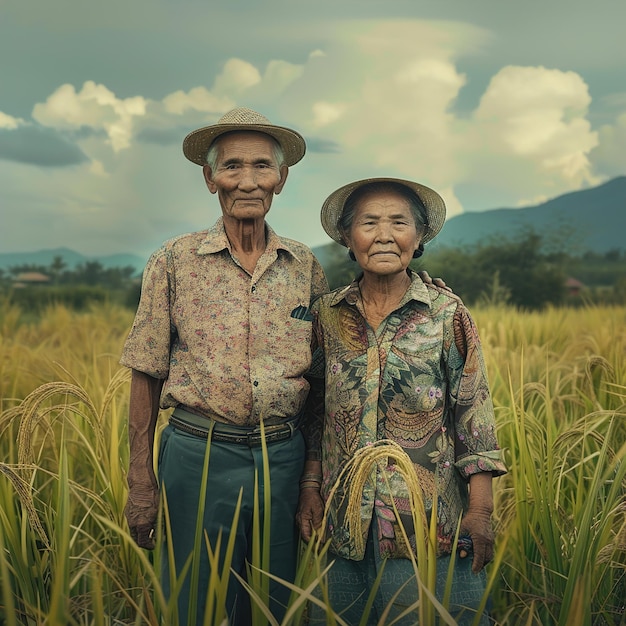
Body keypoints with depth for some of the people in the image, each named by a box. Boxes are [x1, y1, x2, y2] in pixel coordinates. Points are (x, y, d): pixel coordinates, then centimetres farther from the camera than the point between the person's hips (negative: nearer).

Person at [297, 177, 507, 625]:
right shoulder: (326, 315, 3)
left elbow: (474, 417, -4)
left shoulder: (449, 315, -4)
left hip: (428, 516, -2)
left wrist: (481, 509, -8)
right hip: (344, 516, 3)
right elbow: (315, 414, 9)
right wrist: (310, 490, 4)